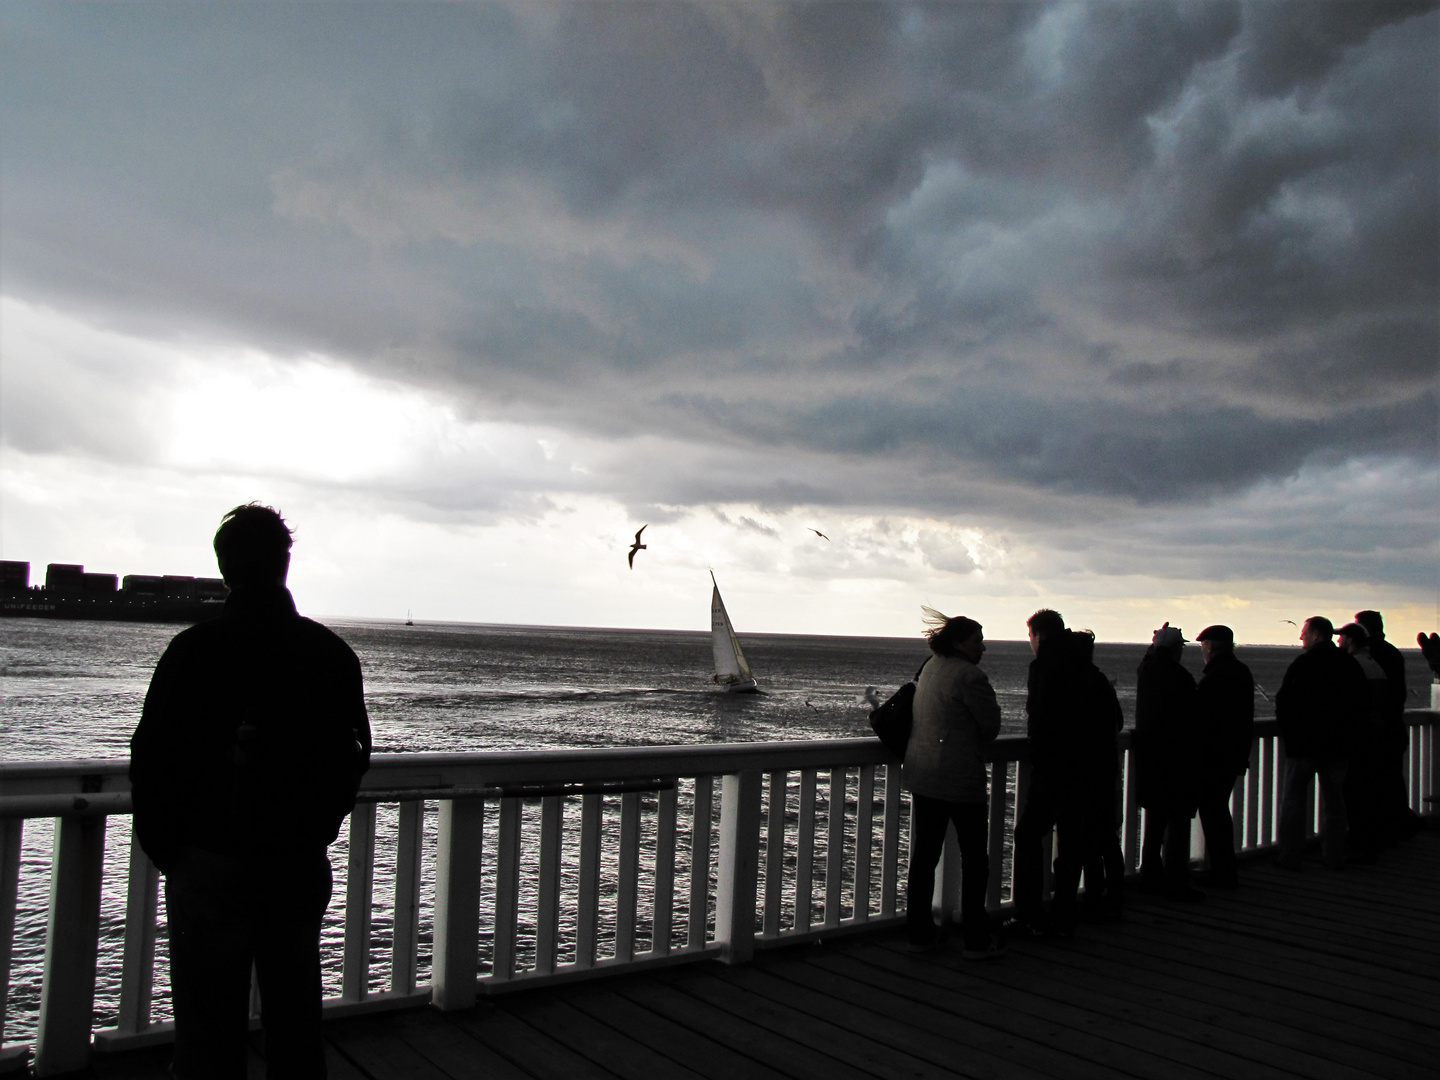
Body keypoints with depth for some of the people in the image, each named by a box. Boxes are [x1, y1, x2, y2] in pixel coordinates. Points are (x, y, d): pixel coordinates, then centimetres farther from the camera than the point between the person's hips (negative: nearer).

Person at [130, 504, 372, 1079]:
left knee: (209, 1032, 7)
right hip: (302, 867, 4)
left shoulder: (195, 648, -11)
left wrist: (163, 848, 6)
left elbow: (153, 757, -7)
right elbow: (353, 756, 8)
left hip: (210, 864, -3)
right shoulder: (333, 653, 0)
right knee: (296, 1027, 15)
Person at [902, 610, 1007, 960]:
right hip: (961, 780, -8)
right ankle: (976, 939, 10)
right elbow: (990, 727, -8)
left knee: (924, 854, 11)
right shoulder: (971, 676, -16)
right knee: (974, 859, 5)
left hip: (921, 776, 8)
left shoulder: (929, 667, 10)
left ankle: (920, 932, 18)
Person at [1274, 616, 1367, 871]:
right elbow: (1363, 700, 11)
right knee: (1334, 799, 13)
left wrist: (1288, 731, 1)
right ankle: (1334, 855, 17)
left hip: (1305, 742, -5)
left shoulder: (1303, 663, -12)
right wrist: (1346, 727, 17)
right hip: (1339, 744, 5)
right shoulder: (1349, 663, 4)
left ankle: (1290, 855, 2)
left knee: (1294, 796, 3)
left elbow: (1284, 701, -13)